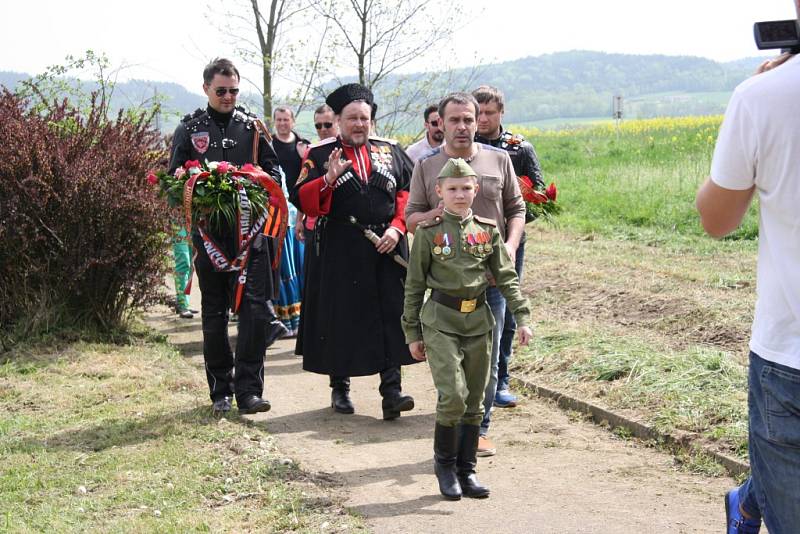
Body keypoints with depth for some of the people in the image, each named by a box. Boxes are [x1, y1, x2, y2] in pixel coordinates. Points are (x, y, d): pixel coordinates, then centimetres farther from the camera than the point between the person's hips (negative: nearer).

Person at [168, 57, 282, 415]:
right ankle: (220, 391, 18)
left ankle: (248, 389, -4)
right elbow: (174, 178, 7)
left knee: (254, 307, -9)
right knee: (213, 312, 7)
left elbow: (273, 171, 11)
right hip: (209, 232, 0)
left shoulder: (252, 126, 9)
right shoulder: (189, 129, 8)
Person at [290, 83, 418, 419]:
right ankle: (339, 388, 21)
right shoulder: (319, 154, 2)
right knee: (341, 318, 5)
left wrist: (397, 228, -5)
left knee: (391, 316, -4)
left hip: (387, 249, 2)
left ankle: (391, 390, -2)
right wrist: (328, 179, -23)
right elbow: (302, 200, -6)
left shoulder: (390, 151, 12)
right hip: (339, 253, -2)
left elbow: (408, 194, 10)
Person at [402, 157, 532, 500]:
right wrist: (412, 333, 2)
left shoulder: (488, 231, 5)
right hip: (441, 321, -4)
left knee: (474, 401, 8)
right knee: (453, 395, -15)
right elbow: (414, 285, 2)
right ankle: (444, 463, 7)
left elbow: (506, 277, 7)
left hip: (479, 321, 4)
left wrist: (522, 317, -4)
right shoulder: (428, 233, -2)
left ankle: (466, 470, 21)